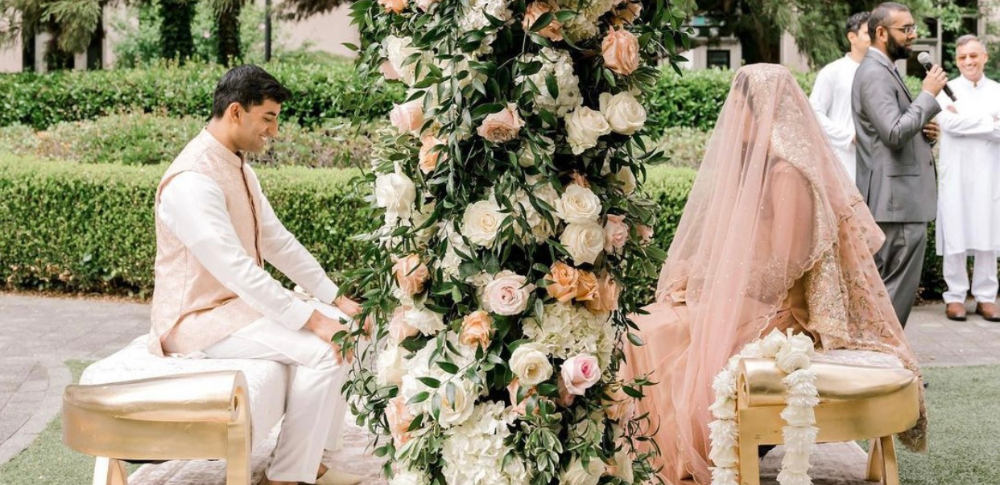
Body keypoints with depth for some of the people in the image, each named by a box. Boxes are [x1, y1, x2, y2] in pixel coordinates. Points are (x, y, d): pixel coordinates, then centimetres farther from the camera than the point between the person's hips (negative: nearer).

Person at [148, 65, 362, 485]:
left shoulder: (238, 166, 8)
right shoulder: (193, 180, -24)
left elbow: (278, 242, 12)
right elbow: (236, 269, -30)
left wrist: (335, 298, 5)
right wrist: (310, 319, -29)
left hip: (241, 301, 10)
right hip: (200, 318, -10)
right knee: (321, 350, -24)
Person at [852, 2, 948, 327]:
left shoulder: (885, 71, 19)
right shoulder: (874, 74, -14)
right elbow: (894, 132, -25)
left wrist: (923, 131, 7)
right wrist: (929, 94, -15)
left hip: (899, 198, 10)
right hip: (897, 201, -10)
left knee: (885, 286, 13)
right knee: (899, 287, -8)